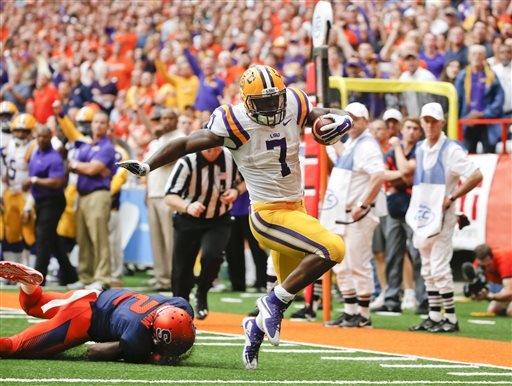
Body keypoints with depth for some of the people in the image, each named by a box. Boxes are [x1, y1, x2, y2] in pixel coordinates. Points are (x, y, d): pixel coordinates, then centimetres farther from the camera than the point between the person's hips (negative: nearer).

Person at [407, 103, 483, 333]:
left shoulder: (451, 150, -10)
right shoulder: (420, 149, 12)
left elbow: (476, 176, -18)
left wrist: (451, 198, -17)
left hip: (441, 217, -8)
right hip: (421, 216, 8)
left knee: (439, 268, -10)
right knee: (428, 269, 11)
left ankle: (451, 318, -5)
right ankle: (434, 317, 17)